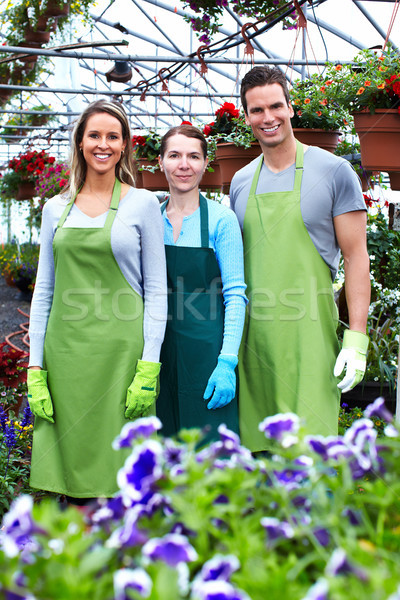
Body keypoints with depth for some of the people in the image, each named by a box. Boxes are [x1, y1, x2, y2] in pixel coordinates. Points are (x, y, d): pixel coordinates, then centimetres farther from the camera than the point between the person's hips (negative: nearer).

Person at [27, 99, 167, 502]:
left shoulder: (143, 204, 3)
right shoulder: (56, 209, 12)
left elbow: (156, 290, 0)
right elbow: (44, 291, 12)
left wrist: (149, 368, -9)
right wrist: (35, 368, 5)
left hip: (121, 349, -3)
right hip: (66, 350, 3)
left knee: (119, 486, -3)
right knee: (71, 465, 5)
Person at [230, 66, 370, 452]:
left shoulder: (333, 171, -1)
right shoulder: (241, 182, 13)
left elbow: (355, 257, -3)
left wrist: (356, 338, -11)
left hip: (308, 332, -4)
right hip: (252, 331, 4)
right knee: (257, 447, 7)